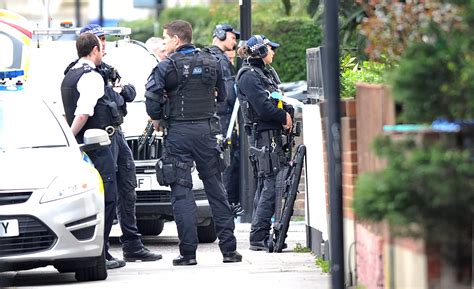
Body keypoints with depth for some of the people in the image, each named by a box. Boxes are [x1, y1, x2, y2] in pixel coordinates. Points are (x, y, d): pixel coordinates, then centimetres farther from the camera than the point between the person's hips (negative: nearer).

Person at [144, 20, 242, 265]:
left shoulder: (168, 66, -8)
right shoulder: (210, 63, 7)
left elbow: (152, 96, -13)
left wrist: (157, 119, 5)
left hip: (178, 132, -4)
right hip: (206, 130, 4)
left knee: (181, 191, -1)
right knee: (215, 187, 9)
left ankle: (188, 252, -6)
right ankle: (228, 249, 8)